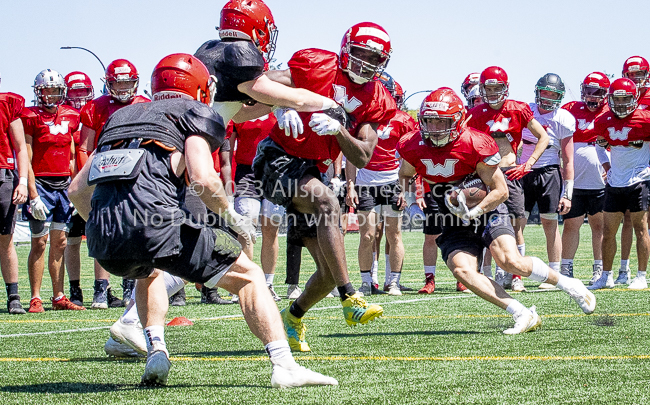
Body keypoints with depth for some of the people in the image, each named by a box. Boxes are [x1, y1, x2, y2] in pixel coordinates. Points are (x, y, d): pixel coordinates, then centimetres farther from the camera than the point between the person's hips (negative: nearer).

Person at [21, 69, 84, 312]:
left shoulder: (70, 117, 10)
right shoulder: (31, 118, -6)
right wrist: (33, 194, -15)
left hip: (64, 185, 5)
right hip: (41, 183, -5)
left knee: (60, 242, 7)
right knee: (40, 241, -5)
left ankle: (59, 297, 12)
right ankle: (35, 299, -1)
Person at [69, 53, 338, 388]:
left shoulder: (120, 117, 29)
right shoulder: (195, 112, 13)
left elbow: (78, 189, 26)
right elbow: (203, 178, -5)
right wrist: (233, 218, 11)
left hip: (103, 240, 6)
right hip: (155, 223, -5)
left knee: (149, 272, 40)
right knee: (247, 277, 11)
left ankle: (156, 353, 20)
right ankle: (284, 366, -4)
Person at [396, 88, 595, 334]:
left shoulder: (474, 145, -19)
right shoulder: (413, 148, -7)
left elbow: (500, 191, -13)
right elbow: (405, 174, 17)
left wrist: (474, 212, -27)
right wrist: (405, 193, -5)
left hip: (487, 213, -4)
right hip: (453, 225, 4)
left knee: (511, 261, -25)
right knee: (462, 270, -24)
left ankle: (568, 285, 0)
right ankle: (522, 316, -22)